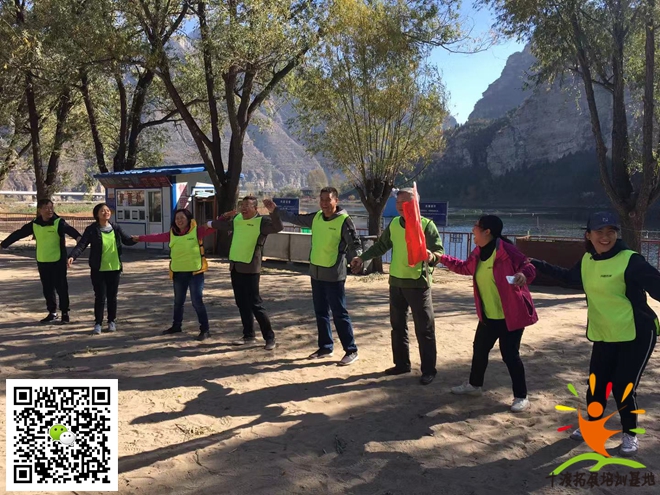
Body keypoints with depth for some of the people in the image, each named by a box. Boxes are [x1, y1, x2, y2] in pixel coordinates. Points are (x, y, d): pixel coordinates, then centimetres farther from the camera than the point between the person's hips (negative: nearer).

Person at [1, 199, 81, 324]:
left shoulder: (59, 222, -11)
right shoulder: (34, 225, 3)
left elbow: (70, 230, -31)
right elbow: (18, 234, 12)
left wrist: (78, 237, -52)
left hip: (58, 261, -5)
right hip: (42, 262, 5)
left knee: (61, 287, 0)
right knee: (47, 288, 11)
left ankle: (65, 313, 11)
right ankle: (52, 313, 23)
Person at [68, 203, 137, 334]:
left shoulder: (116, 228, 3)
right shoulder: (92, 229, -7)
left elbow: (128, 240, 13)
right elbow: (81, 245, -12)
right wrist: (72, 256, -29)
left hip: (114, 268, 3)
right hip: (98, 270, -3)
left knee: (112, 297, 12)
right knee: (100, 297, 0)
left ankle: (112, 321, 26)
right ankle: (98, 323, 13)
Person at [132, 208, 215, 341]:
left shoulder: (197, 230, -8)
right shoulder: (172, 233, 6)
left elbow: (213, 227, -15)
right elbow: (157, 237, 15)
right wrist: (140, 238, 20)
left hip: (195, 272, -5)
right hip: (178, 273, 5)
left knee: (197, 301, -6)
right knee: (178, 301, 19)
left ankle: (205, 330, 3)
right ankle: (176, 325, 35)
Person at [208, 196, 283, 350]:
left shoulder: (262, 221, -11)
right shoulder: (236, 219, 10)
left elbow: (278, 227, -29)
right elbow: (222, 225, 32)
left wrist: (274, 211, -42)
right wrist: (210, 224, 44)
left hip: (250, 269, -7)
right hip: (235, 267, 7)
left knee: (255, 304, -7)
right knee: (242, 304, 13)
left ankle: (269, 337, 2)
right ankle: (248, 335, 24)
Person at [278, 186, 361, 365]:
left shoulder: (344, 220, -13)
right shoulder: (316, 217, 5)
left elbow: (355, 243, -14)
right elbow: (296, 218, 19)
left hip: (334, 275, -7)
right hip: (316, 272, 7)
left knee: (339, 313, -3)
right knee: (321, 312, 14)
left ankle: (351, 351, 6)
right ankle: (326, 347, 26)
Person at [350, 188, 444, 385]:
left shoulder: (427, 225, -11)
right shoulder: (394, 224, 7)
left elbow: (439, 252, -15)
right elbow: (381, 245, 20)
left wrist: (431, 257, -37)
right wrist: (362, 258, 15)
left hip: (418, 283, -6)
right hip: (396, 282, 6)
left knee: (424, 328, 1)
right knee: (398, 325, 14)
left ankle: (428, 370, 11)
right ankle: (402, 364, 27)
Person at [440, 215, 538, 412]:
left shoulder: (506, 250, -20)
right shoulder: (478, 253, 5)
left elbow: (528, 267, -20)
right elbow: (465, 267, 23)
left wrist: (523, 275, -43)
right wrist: (442, 258, 24)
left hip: (511, 315, -8)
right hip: (488, 316, 8)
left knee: (510, 355, -3)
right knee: (479, 349, 18)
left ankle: (521, 397, 14)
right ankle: (474, 385, 39)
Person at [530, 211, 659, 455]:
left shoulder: (631, 261, -19)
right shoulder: (587, 261, 2)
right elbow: (570, 277, 22)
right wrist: (539, 265, 25)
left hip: (636, 335, -6)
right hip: (603, 335, 6)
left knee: (623, 386, -2)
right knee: (596, 384, 13)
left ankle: (630, 434, 24)